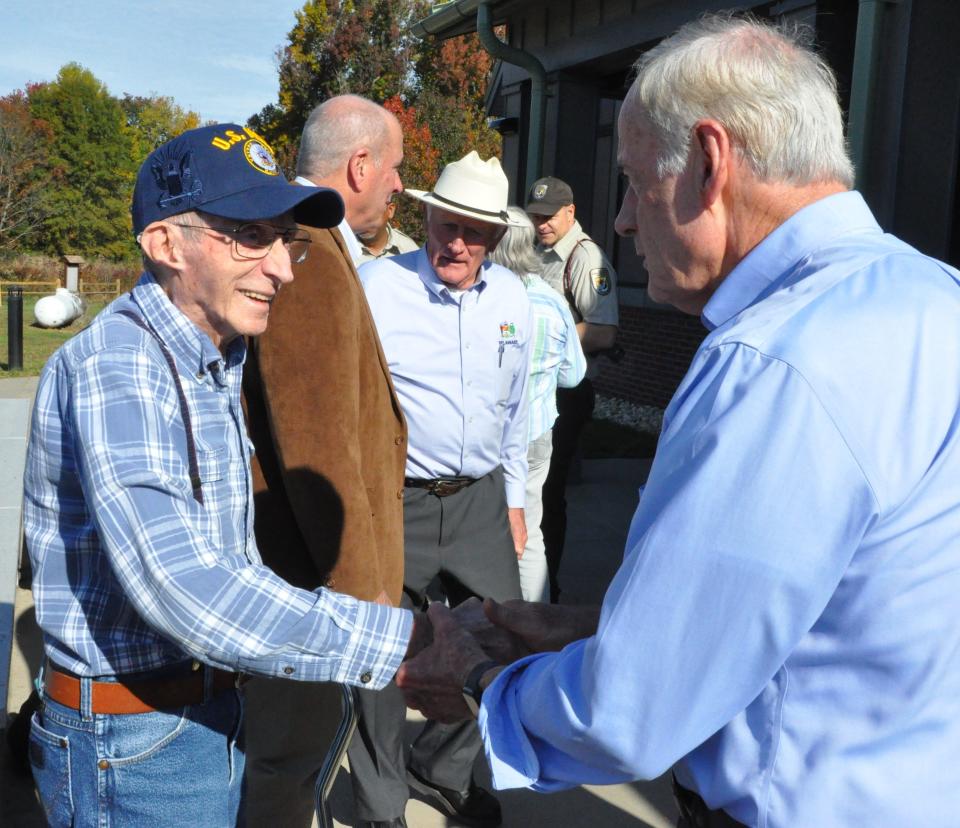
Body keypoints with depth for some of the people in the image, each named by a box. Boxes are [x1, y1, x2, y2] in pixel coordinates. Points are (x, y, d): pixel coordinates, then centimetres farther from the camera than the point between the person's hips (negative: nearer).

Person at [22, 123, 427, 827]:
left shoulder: (217, 359, 8)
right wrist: (394, 643, -35)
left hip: (209, 711, 9)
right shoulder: (115, 366, -24)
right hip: (133, 745, -8)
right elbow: (178, 589, -35)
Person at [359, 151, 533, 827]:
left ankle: (443, 769, 37)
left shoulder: (512, 299, 7)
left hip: (481, 499, 5)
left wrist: (514, 502, 19)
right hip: (395, 500, -4)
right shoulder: (377, 287, -10)